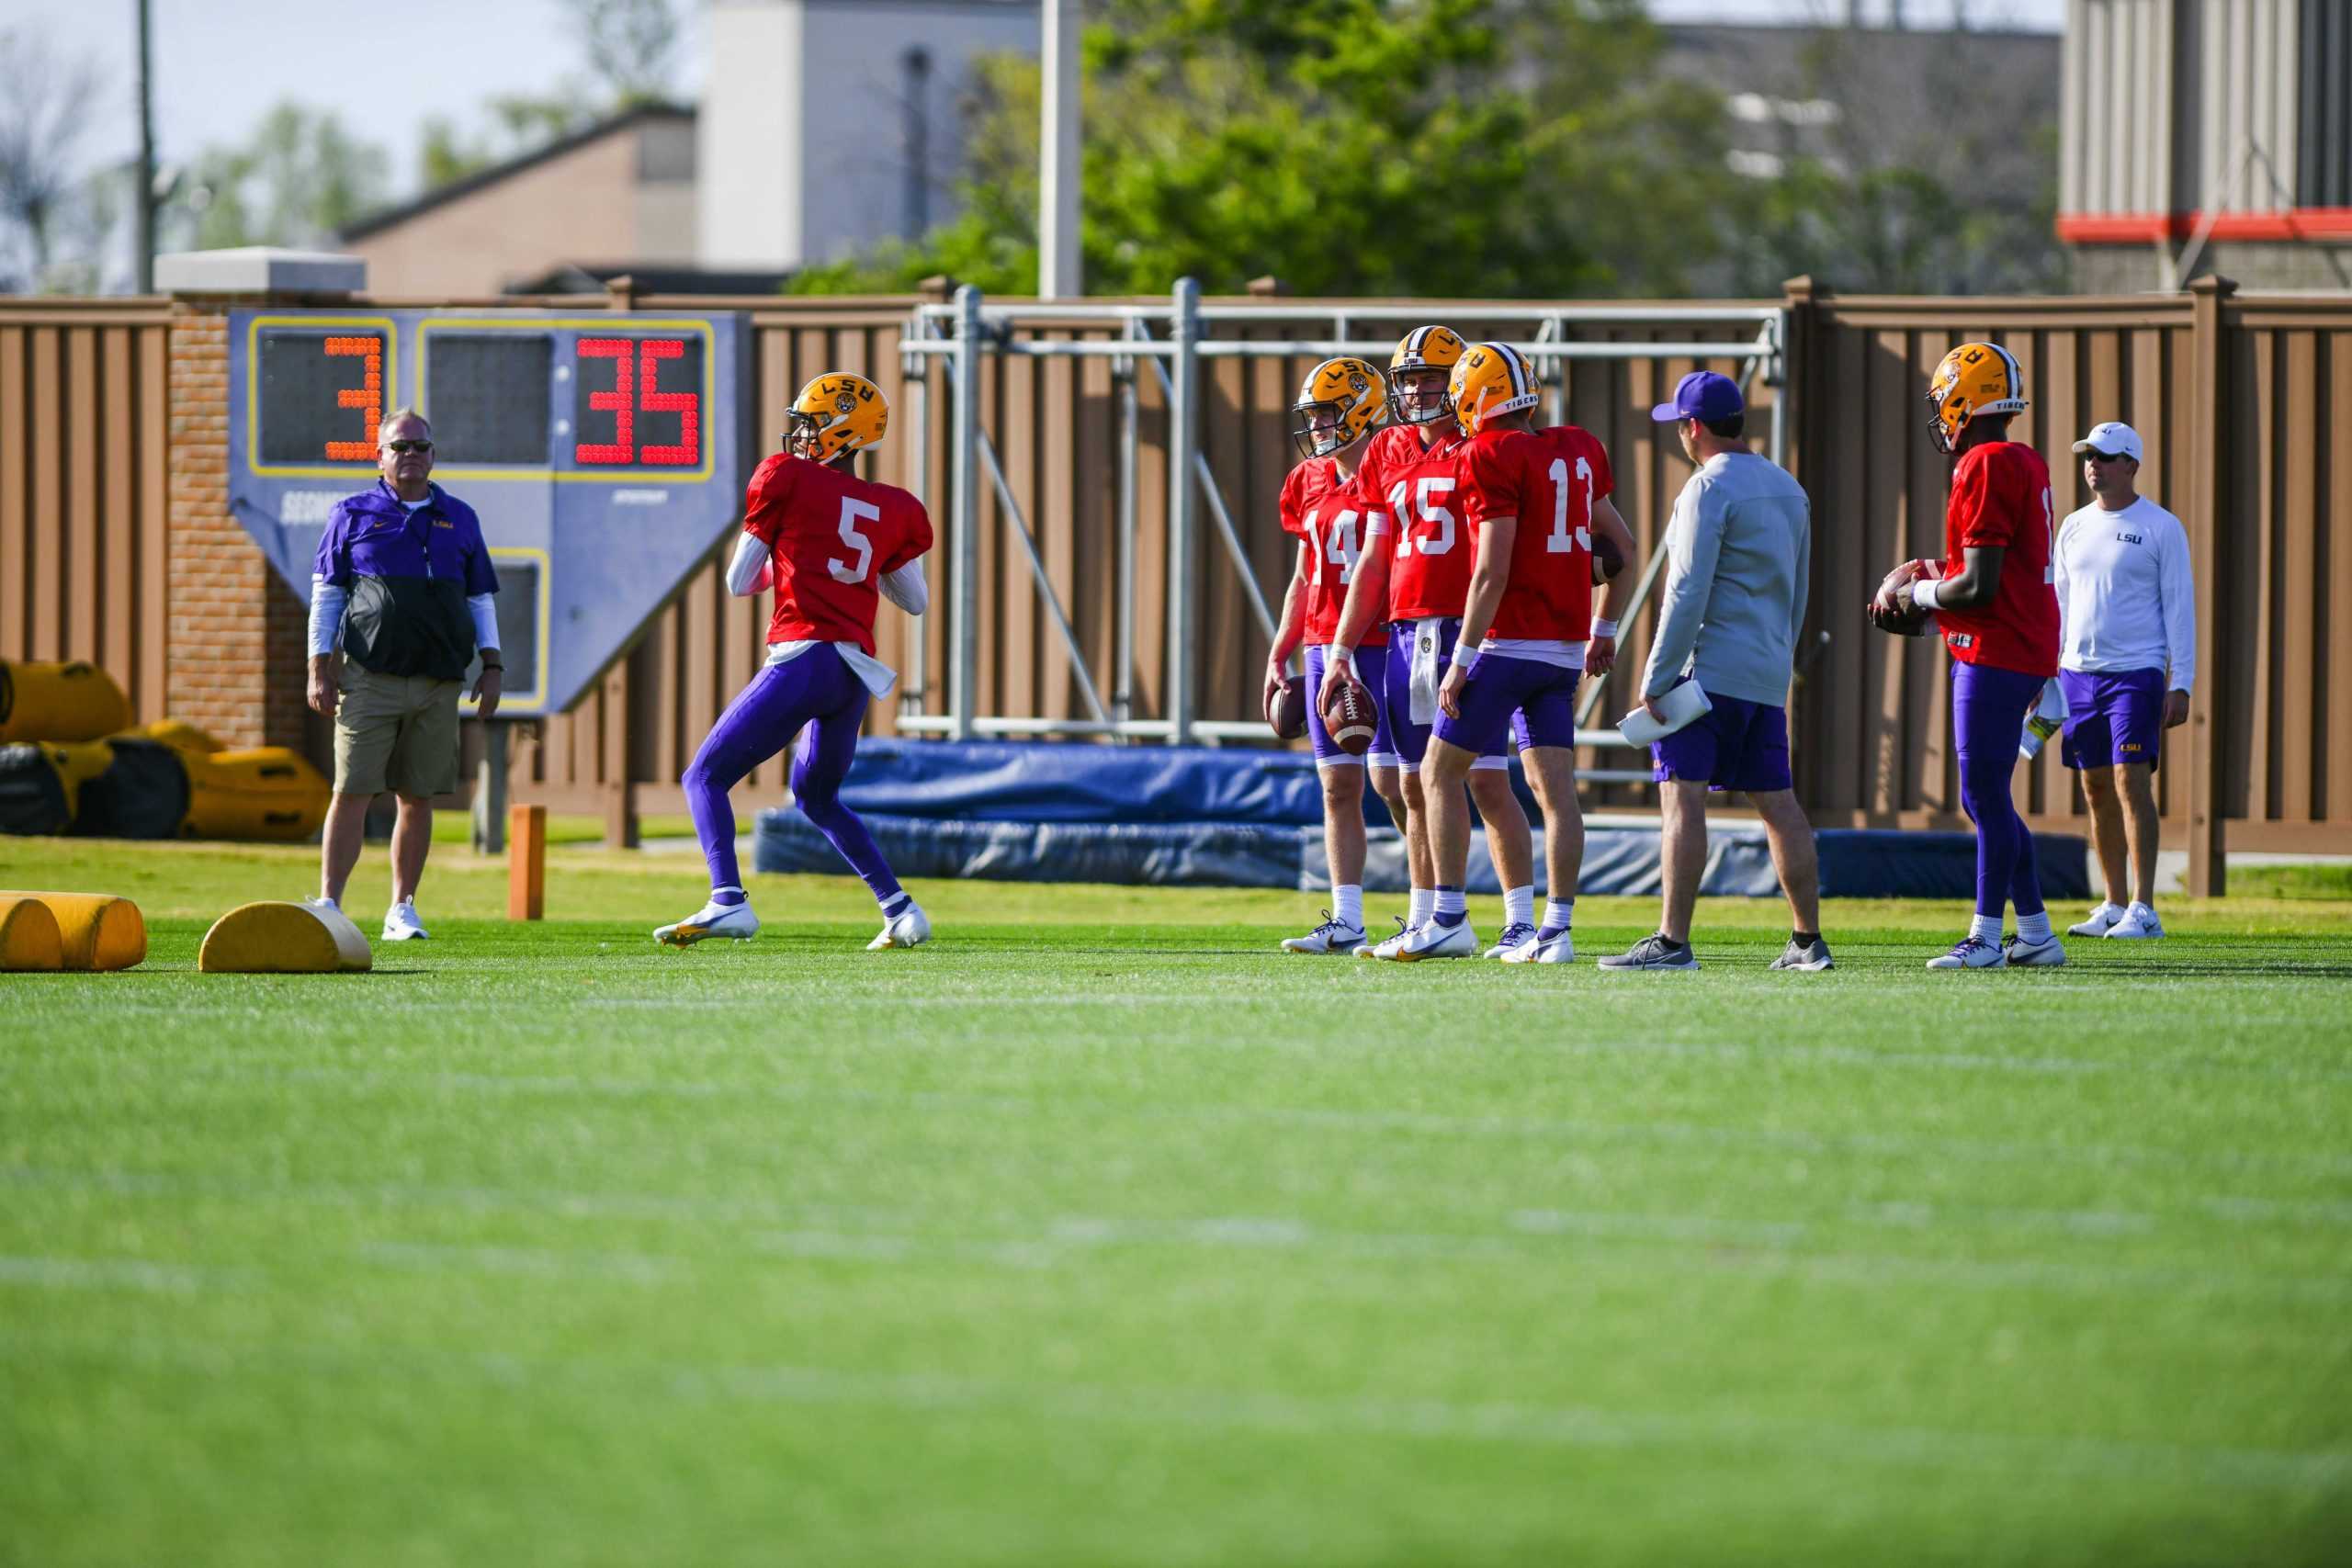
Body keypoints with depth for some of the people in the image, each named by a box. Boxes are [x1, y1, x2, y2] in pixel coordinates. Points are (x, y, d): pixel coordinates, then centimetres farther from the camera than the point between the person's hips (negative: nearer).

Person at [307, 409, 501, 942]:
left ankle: (402, 909, 13)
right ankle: (328, 905, -8)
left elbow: (480, 599, 19)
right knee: (352, 793, -8)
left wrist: (492, 665, 9)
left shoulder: (460, 519, 16)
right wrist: (320, 669, -1)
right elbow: (326, 596, 7)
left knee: (418, 798, 4)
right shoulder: (352, 515, 8)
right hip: (370, 678, -3)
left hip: (438, 683, 3)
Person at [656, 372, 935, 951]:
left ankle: (728, 901, -24)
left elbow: (739, 583, 8)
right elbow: (916, 601, 25)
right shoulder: (895, 509, 15)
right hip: (857, 675, 6)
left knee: (706, 777, -3)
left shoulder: (788, 480, 2)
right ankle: (901, 910, 19)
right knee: (817, 796, 28)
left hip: (803, 659, -6)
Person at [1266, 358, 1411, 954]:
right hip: (1324, 648, 7)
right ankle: (1346, 922, 7)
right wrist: (1277, 657, 16)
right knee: (1338, 785, 5)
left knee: (1391, 780, -9)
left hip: (1384, 645, -7)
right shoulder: (1310, 481, 13)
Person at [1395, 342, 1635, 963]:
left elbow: (1493, 572, -17)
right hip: (1566, 649, 7)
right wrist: (1604, 629, 30)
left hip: (1510, 642, -7)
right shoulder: (1578, 452, 11)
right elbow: (1622, 548, 21)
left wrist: (1461, 661, -14)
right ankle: (1557, 930, 2)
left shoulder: (1493, 456, -12)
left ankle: (1448, 921, 0)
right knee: (1555, 788, 6)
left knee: (1440, 773, 3)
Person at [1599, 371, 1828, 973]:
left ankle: (1673, 941, -15)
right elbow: (1797, 592, 21)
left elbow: (1688, 592, -16)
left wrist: (1655, 679, -14)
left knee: (1682, 798, -9)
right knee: (1778, 804, 11)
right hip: (1768, 674, 8)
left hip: (1709, 668, -8)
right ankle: (1808, 941, 12)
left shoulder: (1709, 488, -11)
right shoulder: (1788, 488, 15)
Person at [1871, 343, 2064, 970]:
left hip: (1995, 653, -10)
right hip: (2029, 649, 10)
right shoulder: (2027, 465, 14)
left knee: (1985, 795, -5)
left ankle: (1986, 936, -2)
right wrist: (1937, 579, 15)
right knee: (1985, 796, 14)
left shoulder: (1985, 470, -17)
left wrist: (1915, 595, -4)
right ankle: (2035, 935, 16)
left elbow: (1979, 588, -19)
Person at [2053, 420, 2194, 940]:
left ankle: (2144, 910, -13)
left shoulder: (2160, 528, -3)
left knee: (2131, 782, -13)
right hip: (2078, 672, 6)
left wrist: (2181, 684, -11)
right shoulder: (2074, 527, 14)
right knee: (2097, 789, 7)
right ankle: (2114, 906, 14)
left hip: (2136, 672, -6)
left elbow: (2179, 606, -5)